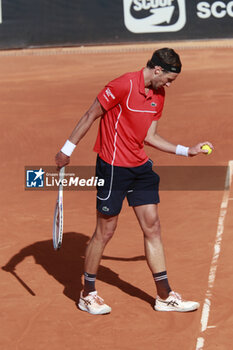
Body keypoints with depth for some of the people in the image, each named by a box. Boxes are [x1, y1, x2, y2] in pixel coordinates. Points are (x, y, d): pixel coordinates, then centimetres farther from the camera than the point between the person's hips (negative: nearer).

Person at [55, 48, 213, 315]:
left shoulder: (158, 95, 7)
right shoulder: (124, 85, -18)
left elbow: (149, 137, 12)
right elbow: (90, 116, -12)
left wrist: (187, 151, 10)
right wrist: (67, 150, -10)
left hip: (140, 166, 8)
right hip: (112, 166, -8)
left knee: (152, 227, 8)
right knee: (105, 231, 2)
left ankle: (164, 296, 16)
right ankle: (87, 295, 18)